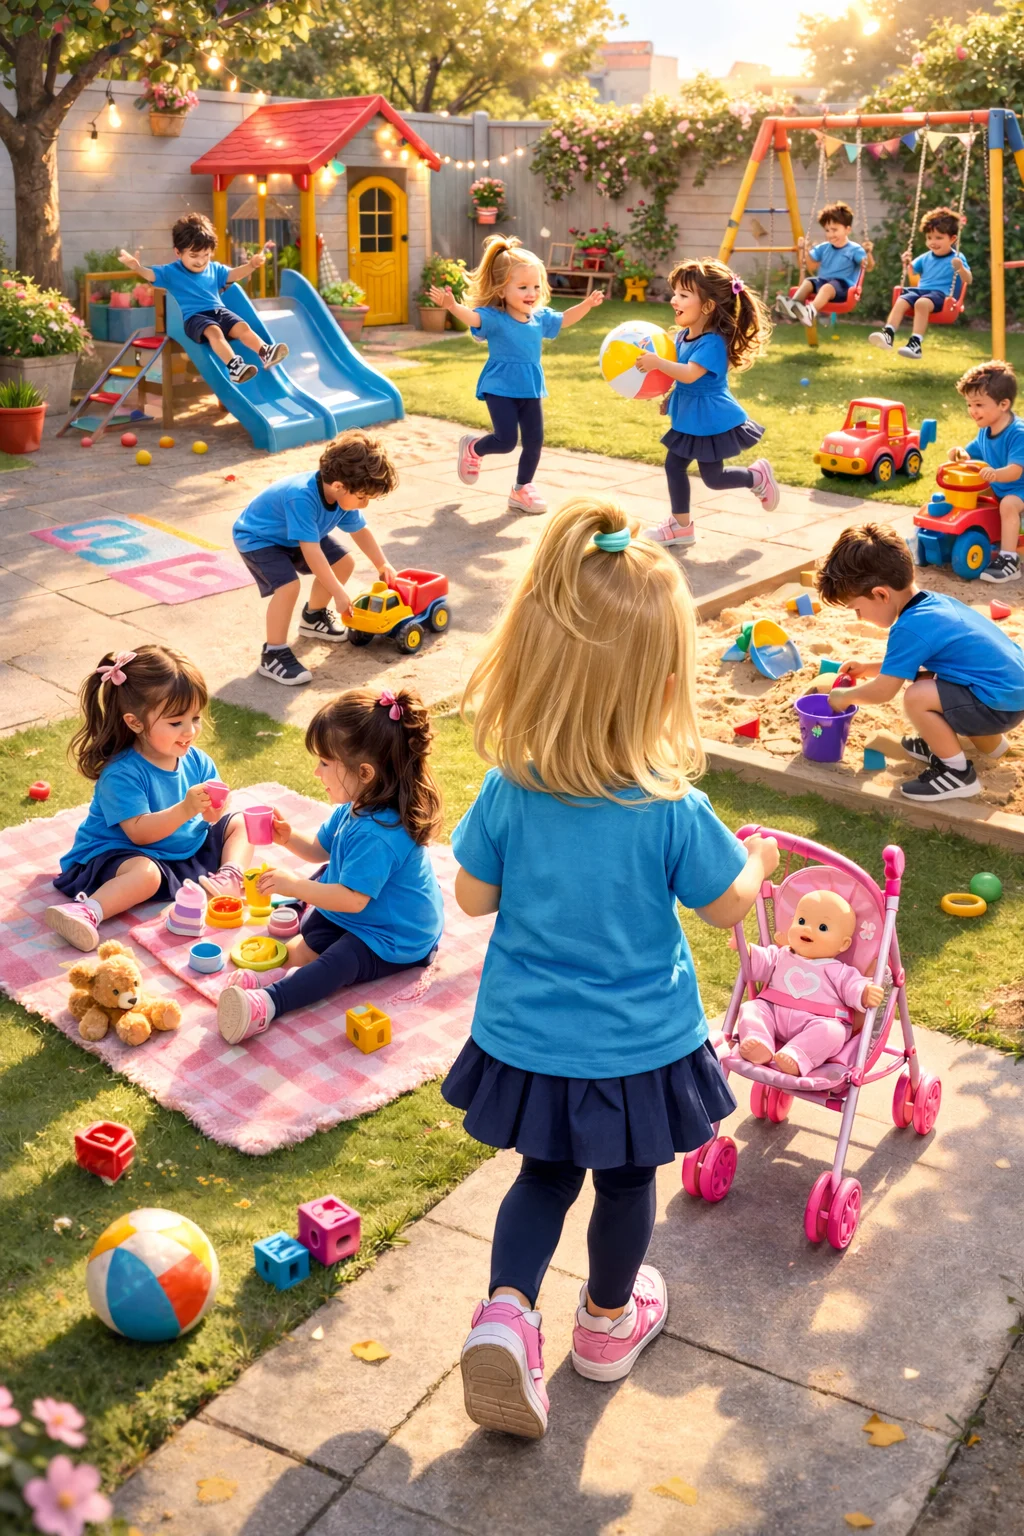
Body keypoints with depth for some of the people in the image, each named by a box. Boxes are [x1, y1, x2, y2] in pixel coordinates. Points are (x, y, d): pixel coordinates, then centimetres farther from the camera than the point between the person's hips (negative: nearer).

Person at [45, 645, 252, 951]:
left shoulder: (196, 761, -2)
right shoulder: (122, 773, -24)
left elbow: (211, 817, 0)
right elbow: (139, 832, -29)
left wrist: (213, 809, -25)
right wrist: (185, 810, -40)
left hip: (190, 846, 8)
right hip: (125, 853, -8)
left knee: (239, 823, 6)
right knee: (146, 873, -39)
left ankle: (231, 877, -17)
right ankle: (87, 912, -50)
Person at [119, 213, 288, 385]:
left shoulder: (214, 269, 21)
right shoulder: (171, 271, 7)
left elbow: (233, 274, 11)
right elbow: (150, 275, -5)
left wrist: (251, 266, -9)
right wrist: (137, 267, -28)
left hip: (218, 311, 6)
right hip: (194, 316, -6)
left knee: (242, 327, -21)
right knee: (213, 331, -36)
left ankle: (265, 352, -36)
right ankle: (233, 365, -54)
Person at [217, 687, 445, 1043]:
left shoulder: (376, 834, -32)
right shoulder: (353, 811, 2)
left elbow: (353, 899, -32)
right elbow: (320, 850, 17)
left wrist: (295, 886, -27)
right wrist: (288, 837, -3)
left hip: (395, 941, -12)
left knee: (340, 961, -33)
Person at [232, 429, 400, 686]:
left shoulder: (344, 494, -16)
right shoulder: (302, 497, -42)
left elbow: (360, 531, 5)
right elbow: (311, 551, -40)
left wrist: (382, 564, 9)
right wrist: (339, 593, -36)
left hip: (294, 536, 9)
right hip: (257, 537, -8)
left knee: (344, 563, 8)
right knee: (288, 585, -29)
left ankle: (314, 617, 30)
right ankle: (273, 655, -16)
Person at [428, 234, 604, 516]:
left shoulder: (540, 317, 4)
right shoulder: (494, 318, -16)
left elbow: (564, 319, 23)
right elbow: (472, 317, -36)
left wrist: (586, 305, 13)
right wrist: (452, 306, -56)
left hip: (530, 390, 6)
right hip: (500, 389, -6)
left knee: (534, 441, 4)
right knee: (507, 441, -12)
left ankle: (522, 489, 24)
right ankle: (473, 447, 21)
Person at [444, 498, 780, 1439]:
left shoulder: (508, 793, -19)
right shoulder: (674, 812, -26)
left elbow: (474, 896, -5)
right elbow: (728, 907, -10)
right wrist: (757, 858, 11)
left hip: (526, 1044, 2)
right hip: (639, 1050, -2)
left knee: (545, 1174, 25)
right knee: (625, 1184, 24)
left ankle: (507, 1311, 8)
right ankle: (608, 1321, 45)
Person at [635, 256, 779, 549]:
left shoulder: (713, 342, -25)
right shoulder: (683, 336, 2)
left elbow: (690, 374, -39)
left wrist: (657, 363, -47)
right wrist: (668, 397, 7)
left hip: (712, 421, -9)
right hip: (688, 419, 9)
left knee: (713, 478, 1)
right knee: (674, 465, 8)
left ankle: (758, 476, 28)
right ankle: (681, 526, 18)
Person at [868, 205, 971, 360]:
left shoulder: (957, 258, 2)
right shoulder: (925, 258, 19)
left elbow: (968, 280, -8)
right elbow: (911, 275, 28)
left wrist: (961, 268, -27)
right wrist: (907, 265, 7)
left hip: (941, 294, -5)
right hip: (920, 290, 6)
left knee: (922, 303, -36)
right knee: (901, 300, -24)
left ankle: (916, 343, -42)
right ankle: (888, 335, -37)